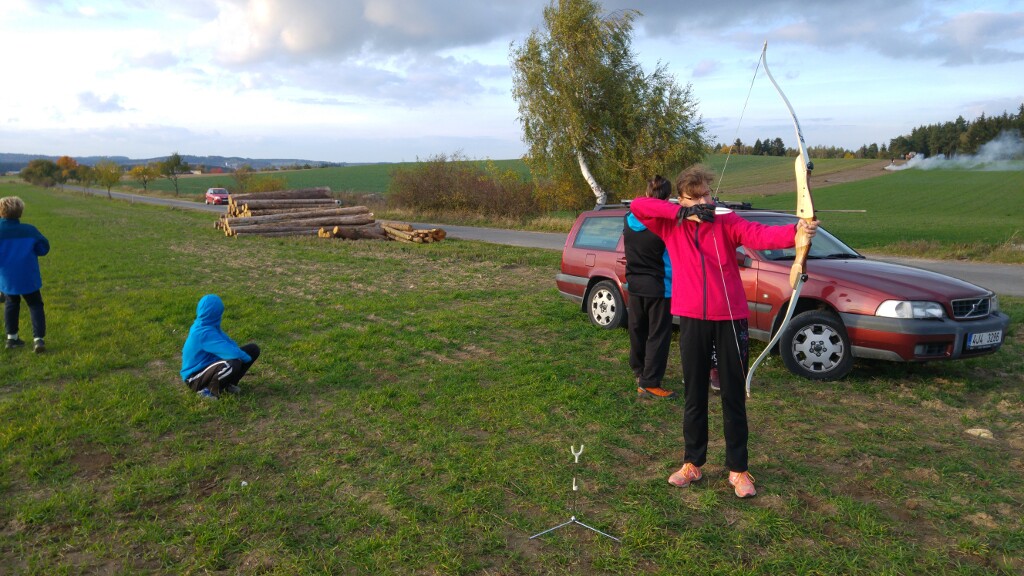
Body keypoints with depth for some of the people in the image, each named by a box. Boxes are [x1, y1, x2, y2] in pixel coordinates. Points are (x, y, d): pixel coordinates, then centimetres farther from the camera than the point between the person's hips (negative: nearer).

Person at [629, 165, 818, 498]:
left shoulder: (727, 223, -2)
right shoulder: (671, 227, 2)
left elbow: (760, 235, -20)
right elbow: (637, 206, -10)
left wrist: (795, 233, -41)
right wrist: (683, 213, -18)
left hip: (730, 318, -1)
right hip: (692, 319, 1)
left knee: (734, 396, 7)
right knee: (694, 396, 13)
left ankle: (738, 469, 21)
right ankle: (692, 463, 28)